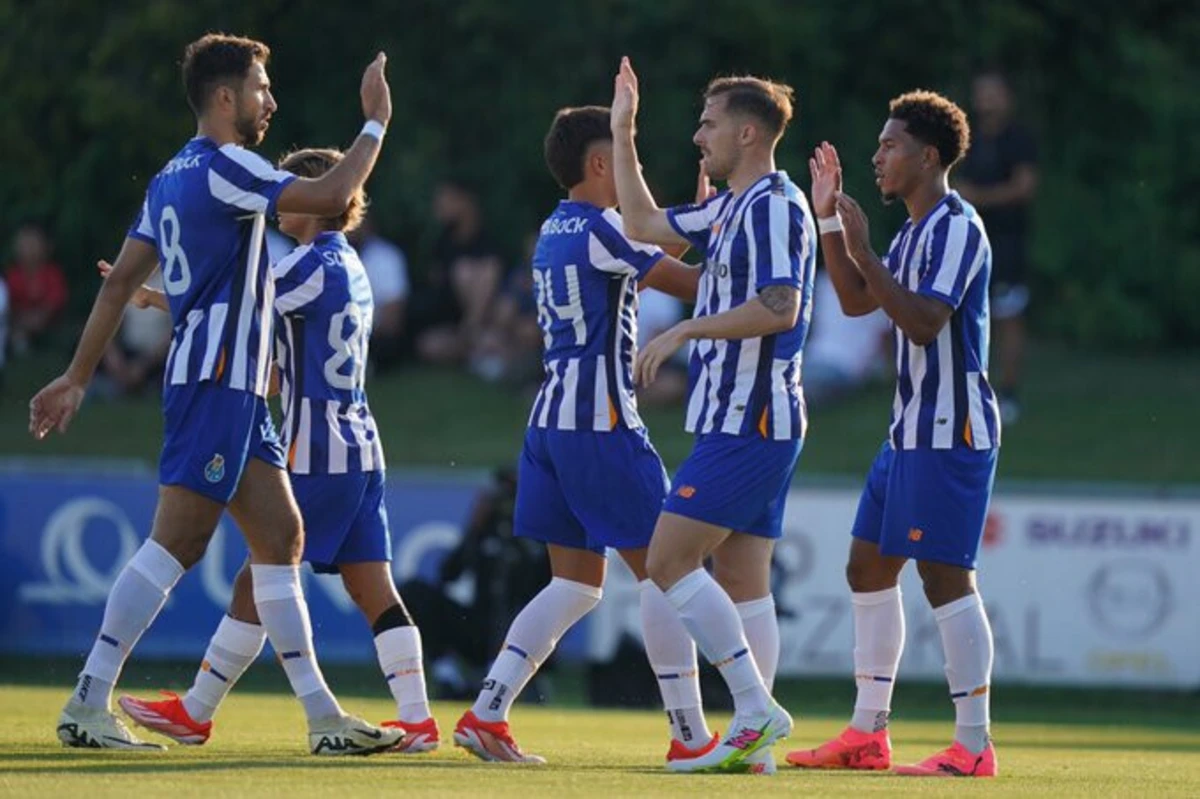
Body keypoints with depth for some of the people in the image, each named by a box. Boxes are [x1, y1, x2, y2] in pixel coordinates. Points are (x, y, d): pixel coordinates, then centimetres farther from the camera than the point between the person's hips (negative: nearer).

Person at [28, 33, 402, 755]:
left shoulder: (173, 178, 16)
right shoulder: (223, 168, -12)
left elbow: (121, 282, 16)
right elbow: (332, 197, -20)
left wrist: (78, 378, 16)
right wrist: (376, 123, -7)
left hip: (236, 393, 10)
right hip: (215, 380, -10)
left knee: (281, 537, 8)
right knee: (178, 541, -10)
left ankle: (324, 716, 8)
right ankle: (88, 706, -10)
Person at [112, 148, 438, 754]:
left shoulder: (315, 265, -12)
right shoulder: (349, 266, 17)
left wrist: (150, 296, -1)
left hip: (317, 453, -9)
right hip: (359, 449, 9)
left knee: (257, 583, -3)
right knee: (374, 589, 4)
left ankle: (195, 713, 3)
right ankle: (416, 720, -2)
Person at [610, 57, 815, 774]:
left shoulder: (774, 205, -13)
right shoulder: (730, 207, 17)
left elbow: (780, 307, -24)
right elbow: (645, 224, 30)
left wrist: (685, 330, -21)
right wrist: (624, 134, 27)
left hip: (749, 422, -10)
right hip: (741, 420, 10)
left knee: (670, 560, -12)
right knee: (741, 582, 7)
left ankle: (758, 709, -14)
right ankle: (752, 741, 7)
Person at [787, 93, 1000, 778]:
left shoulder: (956, 227, -14)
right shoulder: (916, 230, 16)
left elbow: (925, 322, -24)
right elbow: (856, 302, 24)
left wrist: (862, 251, -21)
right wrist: (829, 221, 16)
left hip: (951, 431, -10)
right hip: (912, 430, 10)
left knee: (946, 577, -11)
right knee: (869, 566, 12)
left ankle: (974, 746, -10)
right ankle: (868, 733, 19)